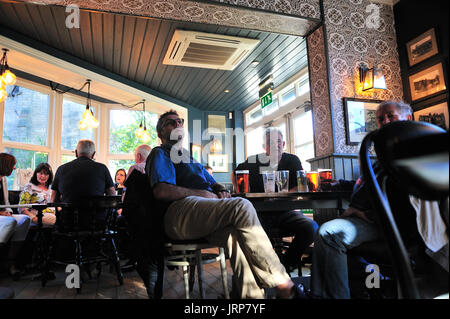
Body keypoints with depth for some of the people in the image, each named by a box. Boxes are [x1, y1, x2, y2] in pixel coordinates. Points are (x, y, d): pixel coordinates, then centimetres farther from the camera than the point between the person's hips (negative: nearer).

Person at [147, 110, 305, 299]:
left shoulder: (190, 158, 38)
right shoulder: (160, 154, 14)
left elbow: (213, 183, 35)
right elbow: (162, 192, -6)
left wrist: (220, 191, 9)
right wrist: (203, 194, -7)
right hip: (180, 210, -7)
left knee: (234, 233, -28)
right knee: (242, 207, -30)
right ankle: (282, 285, -26)